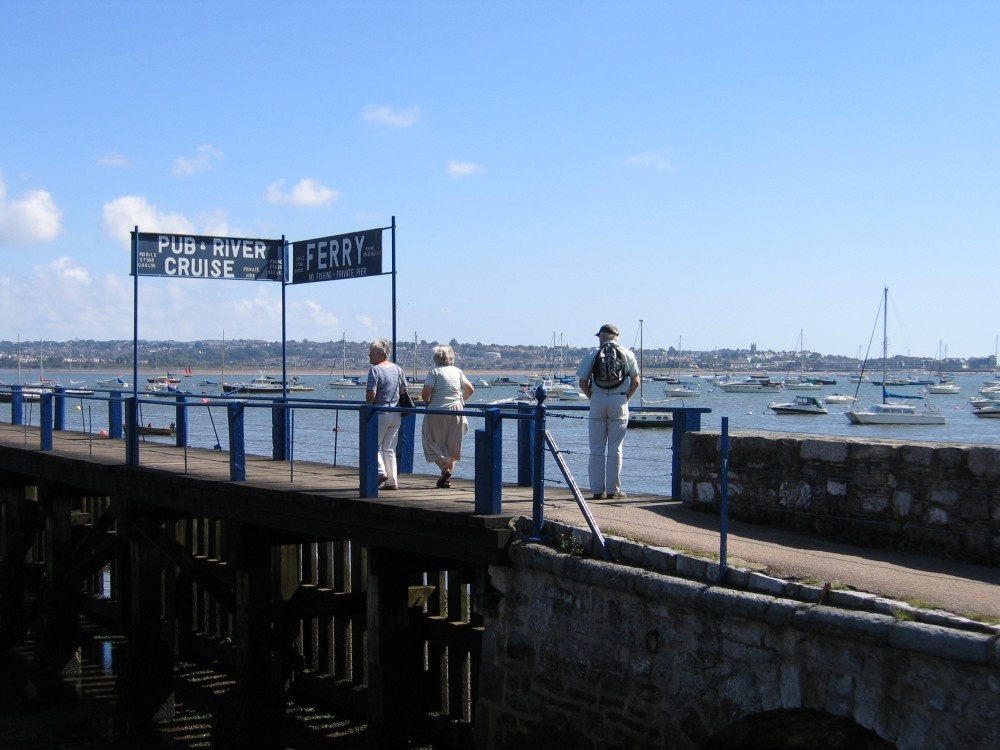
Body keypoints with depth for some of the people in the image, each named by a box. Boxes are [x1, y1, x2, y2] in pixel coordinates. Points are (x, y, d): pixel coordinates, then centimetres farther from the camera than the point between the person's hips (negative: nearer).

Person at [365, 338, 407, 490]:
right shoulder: (397, 368, 8)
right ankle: (392, 481, 10)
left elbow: (371, 394, -18)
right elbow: (404, 390, 12)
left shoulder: (375, 369, -13)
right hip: (395, 414, 6)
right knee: (390, 449, 12)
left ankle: (380, 471, -10)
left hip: (380, 414, -6)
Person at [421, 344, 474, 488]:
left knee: (435, 443, 6)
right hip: (456, 410, 4)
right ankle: (447, 478, 11)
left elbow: (425, 393, -14)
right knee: (453, 444, 11)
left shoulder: (434, 371, -6)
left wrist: (427, 402, 4)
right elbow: (470, 389, 11)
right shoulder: (457, 371, 8)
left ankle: (444, 467, -14)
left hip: (438, 411, -4)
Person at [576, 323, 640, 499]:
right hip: (619, 402, 0)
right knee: (615, 448, 4)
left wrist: (592, 397, 10)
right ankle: (613, 489, 4)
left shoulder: (593, 354, 2)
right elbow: (635, 381, 2)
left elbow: (582, 382, -1)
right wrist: (625, 398, 11)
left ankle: (597, 489, 4)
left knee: (596, 448, 5)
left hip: (597, 401, 0)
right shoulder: (627, 354, 5)